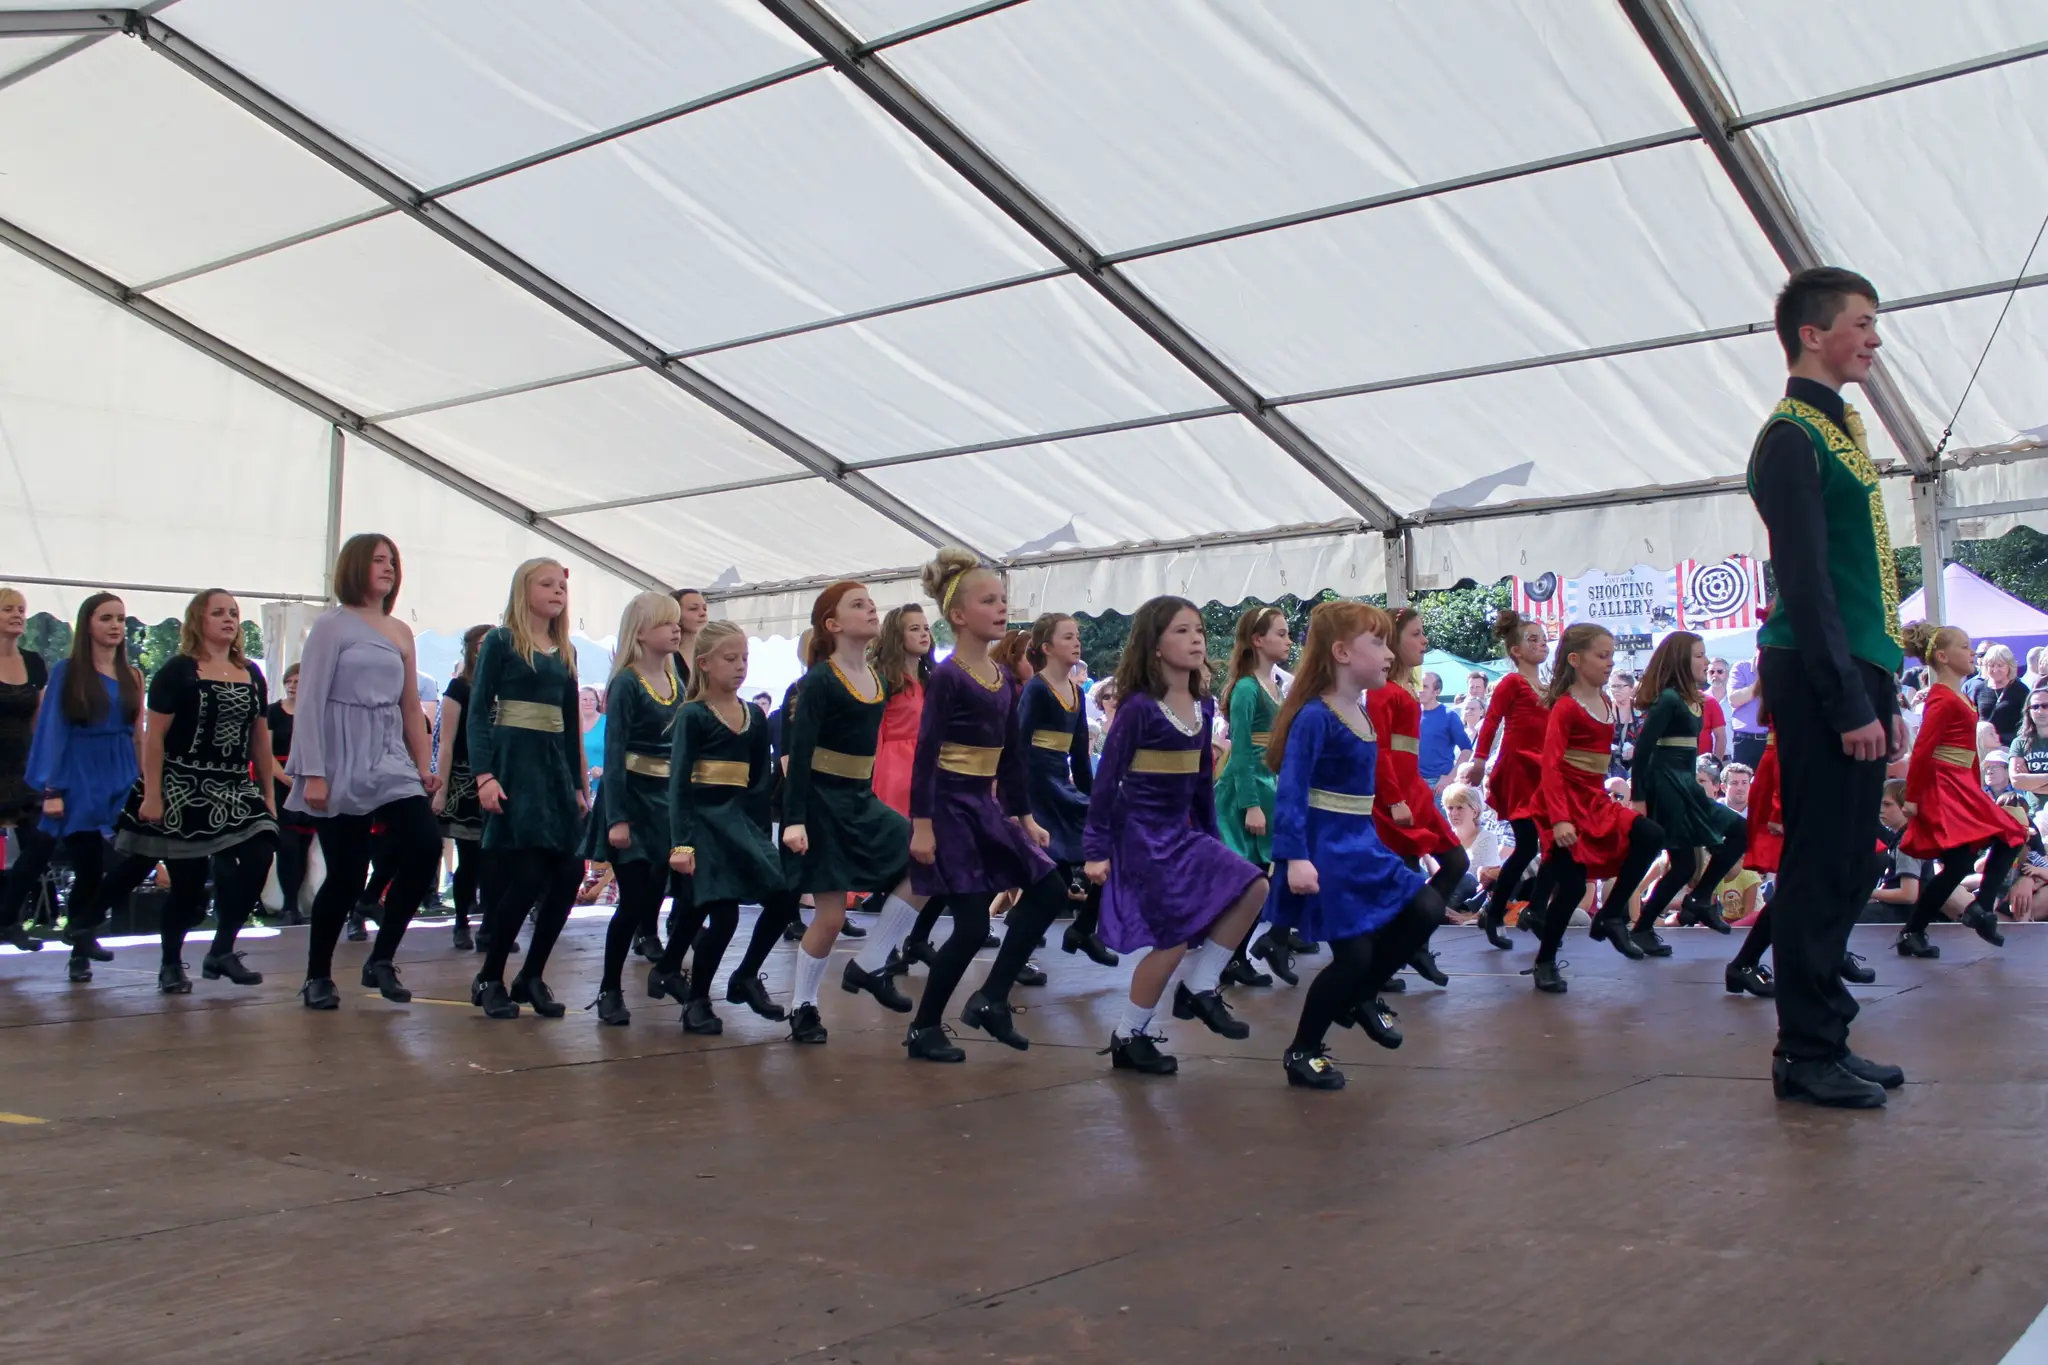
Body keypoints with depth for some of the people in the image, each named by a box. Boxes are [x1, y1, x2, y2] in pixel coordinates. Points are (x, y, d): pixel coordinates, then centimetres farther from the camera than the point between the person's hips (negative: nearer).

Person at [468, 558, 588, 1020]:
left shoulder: (566, 652, 16)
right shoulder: (500, 642, -1)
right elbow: (478, 711, -6)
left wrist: (579, 784, 15)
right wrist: (484, 775, -16)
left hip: (555, 766, 6)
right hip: (512, 762, -6)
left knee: (568, 874, -2)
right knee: (525, 875, -12)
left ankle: (531, 977, 13)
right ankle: (489, 979, 5)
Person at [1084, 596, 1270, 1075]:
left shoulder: (1203, 706, 6)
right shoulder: (1139, 706, -15)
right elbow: (1107, 777, -14)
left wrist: (1210, 835, 19)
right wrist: (1096, 849, -15)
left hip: (1182, 829, 8)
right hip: (1140, 833, -7)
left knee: (1253, 887, -5)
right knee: (1174, 938, -7)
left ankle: (1198, 988, 6)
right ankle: (1128, 1036, 11)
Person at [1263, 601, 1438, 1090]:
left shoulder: (1361, 714, 9)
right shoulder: (1316, 716, -18)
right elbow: (1291, 791, -22)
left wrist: (1365, 844, 20)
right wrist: (1295, 857, -29)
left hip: (1363, 847, 9)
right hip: (1328, 853, -9)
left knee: (1426, 911, 2)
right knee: (1353, 956, -4)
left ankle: (1361, 998, 23)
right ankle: (1301, 1053, 17)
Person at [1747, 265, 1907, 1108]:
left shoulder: (1838, 428, 21)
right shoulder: (1792, 436, -9)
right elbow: (1805, 581, -17)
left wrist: (1883, 696, 19)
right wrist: (1849, 703, -20)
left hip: (1855, 671, 10)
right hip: (1819, 680, -10)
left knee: (1844, 866, 12)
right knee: (1822, 866, -5)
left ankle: (1824, 1041, 20)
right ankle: (1807, 1056, 3)